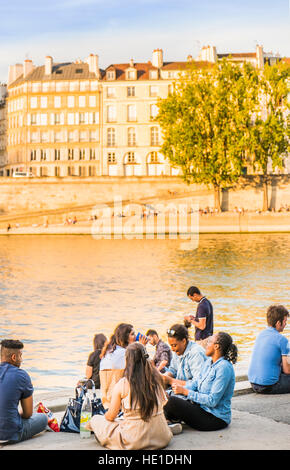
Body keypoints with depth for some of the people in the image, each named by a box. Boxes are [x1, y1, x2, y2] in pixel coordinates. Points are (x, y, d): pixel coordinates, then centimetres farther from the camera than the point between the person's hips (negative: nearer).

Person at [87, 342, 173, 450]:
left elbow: (111, 416, -1)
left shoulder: (122, 384, -12)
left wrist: (105, 416, 22)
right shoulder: (156, 378, -3)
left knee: (95, 420, 14)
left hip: (134, 441, -4)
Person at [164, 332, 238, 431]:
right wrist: (182, 388, -10)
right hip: (202, 407, 9)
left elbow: (212, 401, -24)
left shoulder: (224, 368, -21)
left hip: (216, 418, -9)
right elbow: (196, 382, 12)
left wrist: (186, 391, -20)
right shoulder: (209, 361, 9)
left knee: (171, 401, -18)